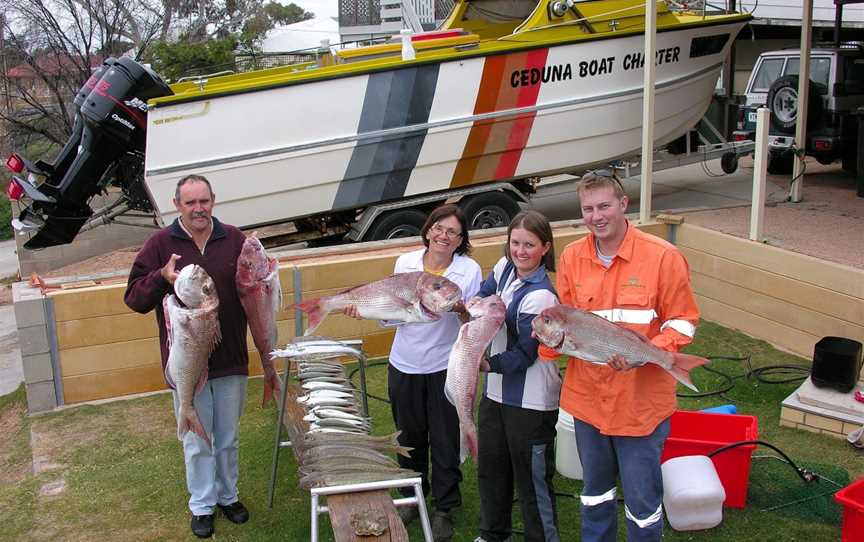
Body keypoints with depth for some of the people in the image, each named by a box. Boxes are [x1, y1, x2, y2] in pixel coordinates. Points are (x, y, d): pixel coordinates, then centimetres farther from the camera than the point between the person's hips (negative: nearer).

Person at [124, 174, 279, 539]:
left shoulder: (235, 240, 0)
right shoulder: (160, 244, -5)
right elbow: (134, 299, -5)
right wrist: (162, 278, -23)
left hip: (231, 360, 2)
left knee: (228, 439, 17)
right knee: (196, 442, 10)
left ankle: (228, 496, 35)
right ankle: (201, 505, 27)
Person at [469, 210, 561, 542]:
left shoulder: (540, 296, -23)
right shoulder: (506, 267, -1)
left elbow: (524, 354, -21)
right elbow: (486, 292, 14)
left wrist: (488, 364, -31)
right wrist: (475, 303, -7)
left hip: (530, 400, -9)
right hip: (497, 390, 9)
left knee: (532, 478, 4)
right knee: (490, 466, 22)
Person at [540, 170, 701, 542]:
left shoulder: (662, 257, -12)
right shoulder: (571, 257, 0)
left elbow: (683, 322, -9)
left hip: (641, 402, -4)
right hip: (587, 397, 4)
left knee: (642, 498, 7)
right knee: (595, 489, 23)